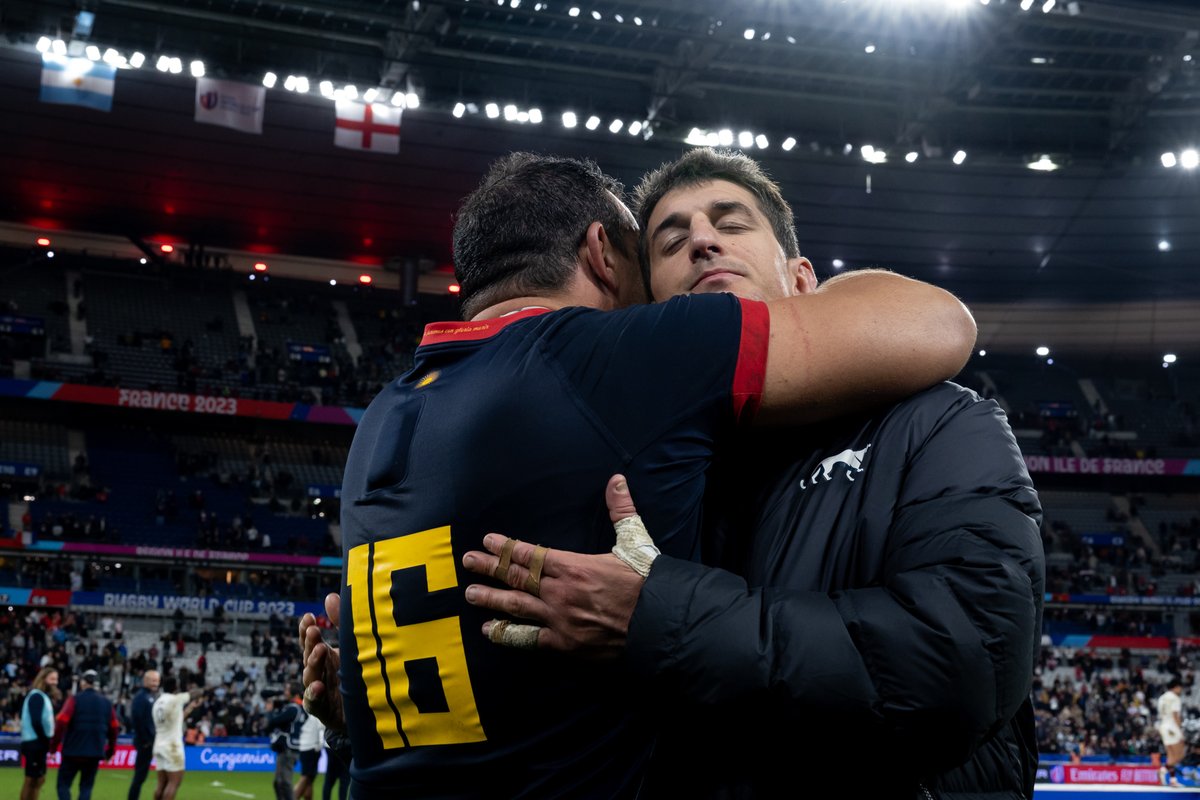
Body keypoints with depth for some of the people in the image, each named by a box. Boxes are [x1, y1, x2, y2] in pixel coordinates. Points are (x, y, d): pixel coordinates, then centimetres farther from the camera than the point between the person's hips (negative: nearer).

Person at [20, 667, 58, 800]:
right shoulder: (37, 696, -13)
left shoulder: (43, 696, 18)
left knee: (39, 779, 13)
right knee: (31, 780, -6)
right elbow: (36, 722, -22)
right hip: (35, 744, -10)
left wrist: (47, 741, 5)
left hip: (39, 744, 10)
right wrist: (46, 741, -14)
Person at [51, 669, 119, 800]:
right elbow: (114, 727, 8)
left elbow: (61, 722, -13)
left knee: (63, 784, 7)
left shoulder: (75, 700, -4)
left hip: (73, 751, -3)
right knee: (86, 787, 12)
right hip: (95, 753, 3)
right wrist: (110, 750, 17)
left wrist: (53, 746, -8)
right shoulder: (106, 703, 8)